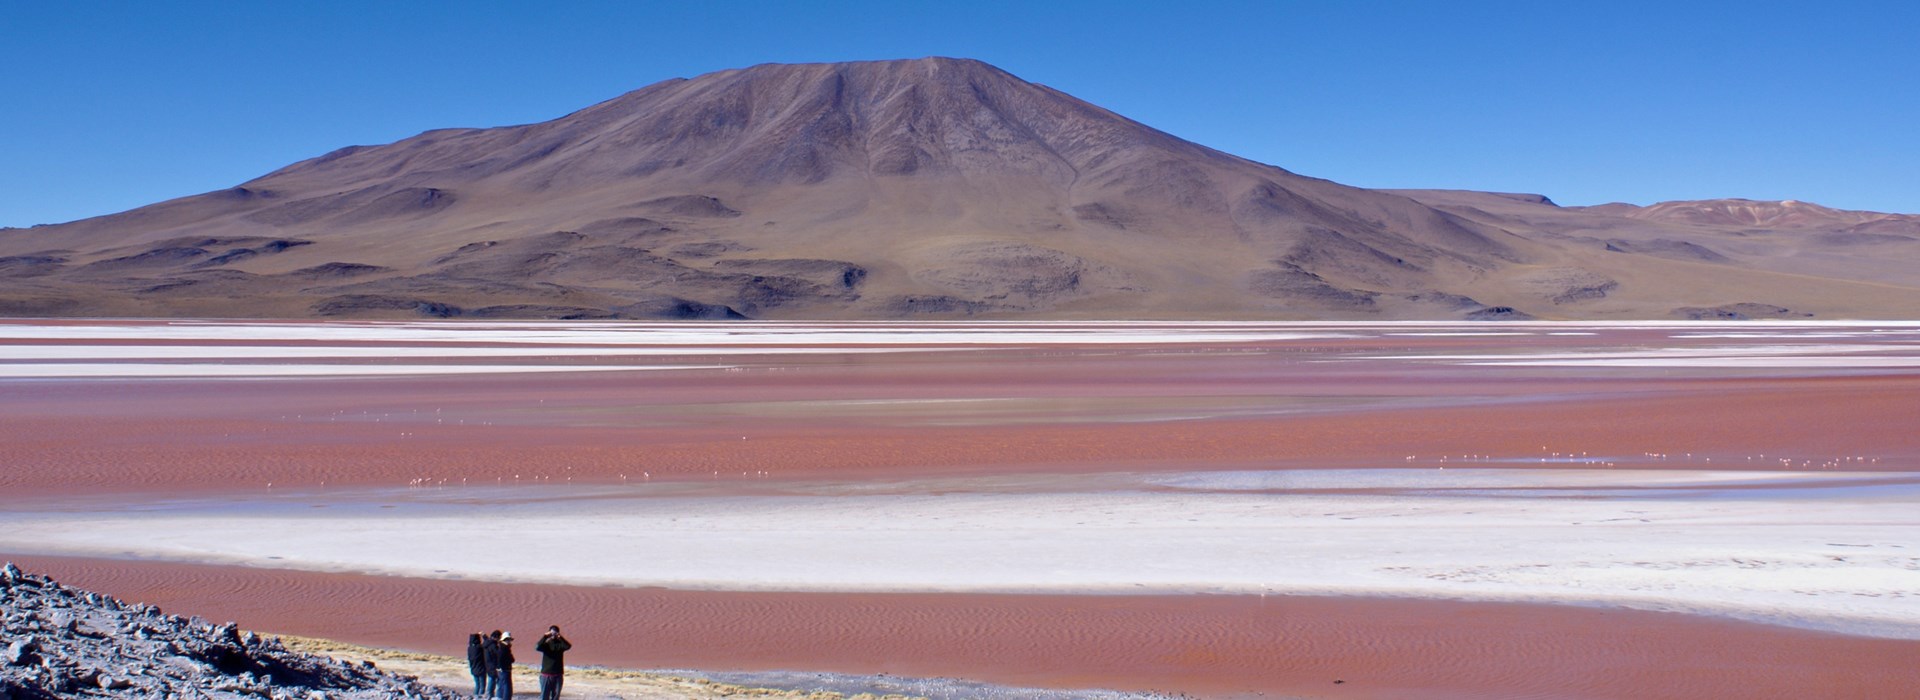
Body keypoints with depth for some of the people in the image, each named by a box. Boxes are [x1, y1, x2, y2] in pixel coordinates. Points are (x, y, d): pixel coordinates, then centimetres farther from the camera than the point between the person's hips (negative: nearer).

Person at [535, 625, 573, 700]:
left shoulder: (560, 644, 2)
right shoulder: (546, 644, 2)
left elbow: (568, 646, -20)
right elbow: (537, 647, -19)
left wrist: (560, 637, -33)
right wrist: (545, 637, -26)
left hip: (557, 675, 1)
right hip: (546, 675, -1)